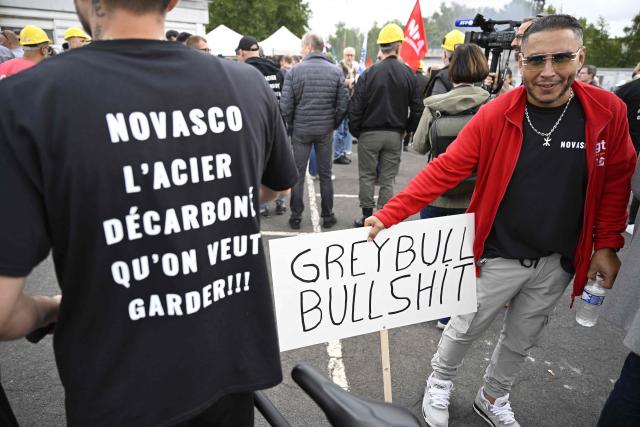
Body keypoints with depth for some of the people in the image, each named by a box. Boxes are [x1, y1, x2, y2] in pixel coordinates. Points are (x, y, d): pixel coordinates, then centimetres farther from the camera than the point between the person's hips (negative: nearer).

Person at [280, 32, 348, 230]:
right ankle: (327, 216, 18)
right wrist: (333, 124, 11)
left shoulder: (294, 71, -7)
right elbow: (343, 105, -3)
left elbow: (285, 105, -9)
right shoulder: (335, 71, -1)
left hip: (300, 130, -1)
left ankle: (296, 217, 15)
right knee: (325, 174, 11)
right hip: (325, 131, 2)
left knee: (297, 174, 8)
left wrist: (291, 125, 7)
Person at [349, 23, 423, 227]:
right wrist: (409, 129, 11)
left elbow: (356, 107, -9)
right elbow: (417, 107, -1)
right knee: (388, 179, 10)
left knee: (367, 176, 11)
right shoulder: (408, 74, -3)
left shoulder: (369, 73, -9)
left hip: (370, 134, -2)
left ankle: (367, 217, 16)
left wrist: (355, 131, 3)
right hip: (395, 135, 2)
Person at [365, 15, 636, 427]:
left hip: (557, 262, 4)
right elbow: (443, 171, -19)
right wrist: (388, 215, -26)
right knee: (465, 329, 14)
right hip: (498, 256, -3)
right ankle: (440, 382, 44)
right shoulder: (495, 114, -17)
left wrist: (606, 244, 1)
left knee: (521, 340, 22)